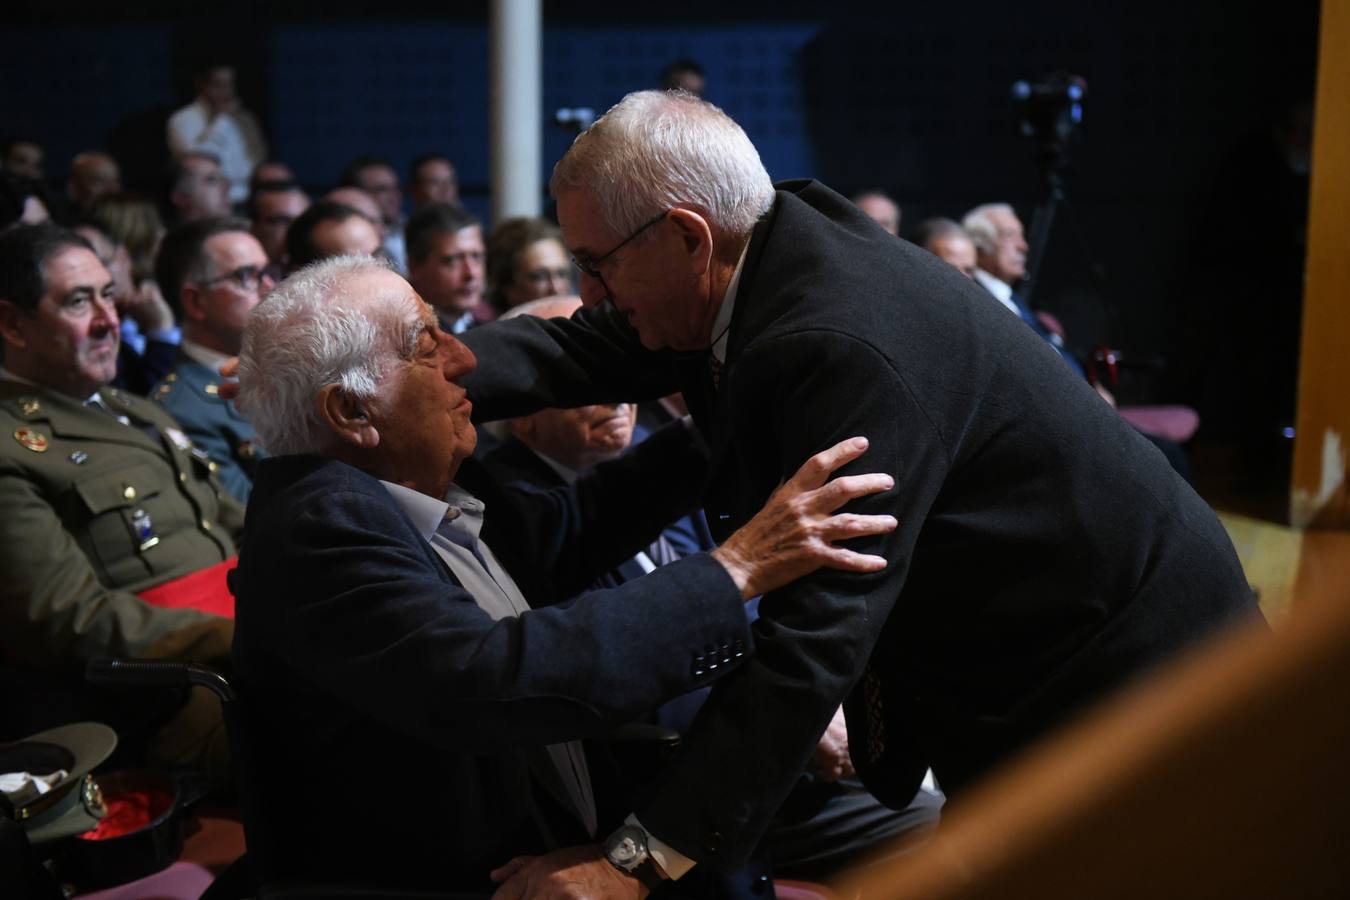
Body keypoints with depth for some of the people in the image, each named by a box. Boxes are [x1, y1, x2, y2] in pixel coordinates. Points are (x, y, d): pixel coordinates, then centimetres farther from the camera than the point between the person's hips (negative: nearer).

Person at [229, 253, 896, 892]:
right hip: (441, 878, -8)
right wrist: (733, 570, -28)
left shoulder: (429, 482, 3)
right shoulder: (319, 528, -21)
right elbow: (489, 678, -32)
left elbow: (564, 528, 16)